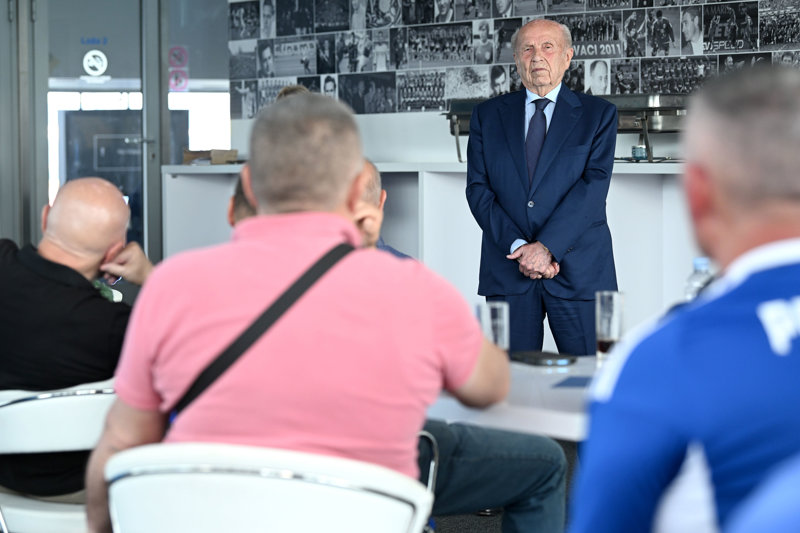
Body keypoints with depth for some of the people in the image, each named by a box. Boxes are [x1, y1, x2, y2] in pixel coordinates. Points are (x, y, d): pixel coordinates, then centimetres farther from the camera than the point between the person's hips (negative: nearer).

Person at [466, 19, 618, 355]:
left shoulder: (598, 115, 6)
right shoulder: (487, 116, 12)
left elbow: (594, 185, -6)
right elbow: (478, 188, 4)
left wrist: (547, 246, -16)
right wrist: (518, 246, -11)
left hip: (578, 268, -2)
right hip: (506, 269, 2)